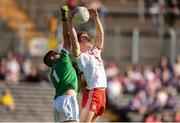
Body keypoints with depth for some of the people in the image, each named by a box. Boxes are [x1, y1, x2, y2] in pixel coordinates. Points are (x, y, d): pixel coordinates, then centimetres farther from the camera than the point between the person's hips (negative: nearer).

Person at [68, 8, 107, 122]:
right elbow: (73, 39, -15)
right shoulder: (80, 56, -1)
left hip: (102, 93, 7)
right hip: (92, 93, -7)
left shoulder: (95, 51, 19)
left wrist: (96, 18, 4)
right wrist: (69, 21, -20)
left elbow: (100, 35, 14)